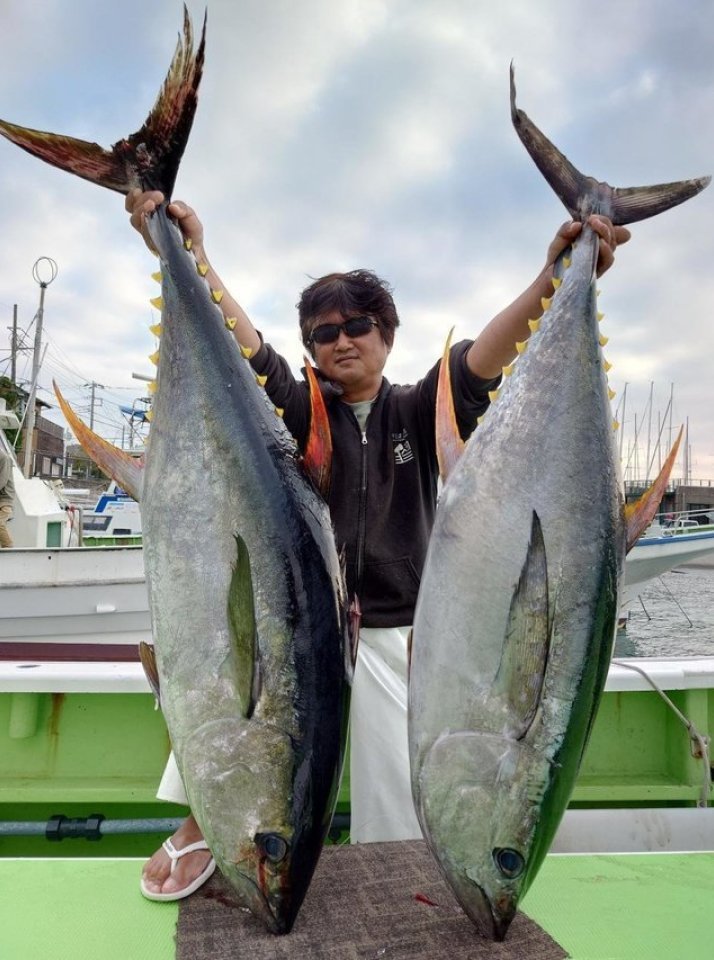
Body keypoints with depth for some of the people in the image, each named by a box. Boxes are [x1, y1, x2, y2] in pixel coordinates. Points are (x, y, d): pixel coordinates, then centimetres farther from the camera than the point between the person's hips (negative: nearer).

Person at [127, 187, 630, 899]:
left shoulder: (416, 413, 2)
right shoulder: (298, 411, 1)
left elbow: (476, 363, -17)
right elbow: (242, 347, -16)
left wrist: (554, 280, -33)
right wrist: (192, 256, -32)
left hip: (394, 635, 1)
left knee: (399, 811, 1)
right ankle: (204, 818, -20)